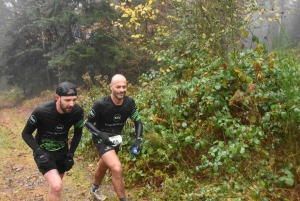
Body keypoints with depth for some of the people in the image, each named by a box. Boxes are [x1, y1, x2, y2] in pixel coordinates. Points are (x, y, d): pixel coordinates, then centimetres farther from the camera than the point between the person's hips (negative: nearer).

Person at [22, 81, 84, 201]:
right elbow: (26, 134, -13)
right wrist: (39, 152, -25)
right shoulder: (41, 111, -30)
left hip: (62, 151, 4)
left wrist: (71, 153, -4)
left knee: (55, 184, 21)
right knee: (56, 186, -21)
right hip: (44, 152, -4)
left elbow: (78, 132, 1)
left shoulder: (78, 111, -20)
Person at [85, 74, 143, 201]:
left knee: (103, 165, 27)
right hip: (102, 139, -5)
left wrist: (138, 139, -18)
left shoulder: (129, 103, -17)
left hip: (115, 139, 5)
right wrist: (101, 134, -31)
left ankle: (94, 189, 55)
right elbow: (87, 122, -15)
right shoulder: (101, 104, -28)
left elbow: (138, 122, -3)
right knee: (117, 168, -24)